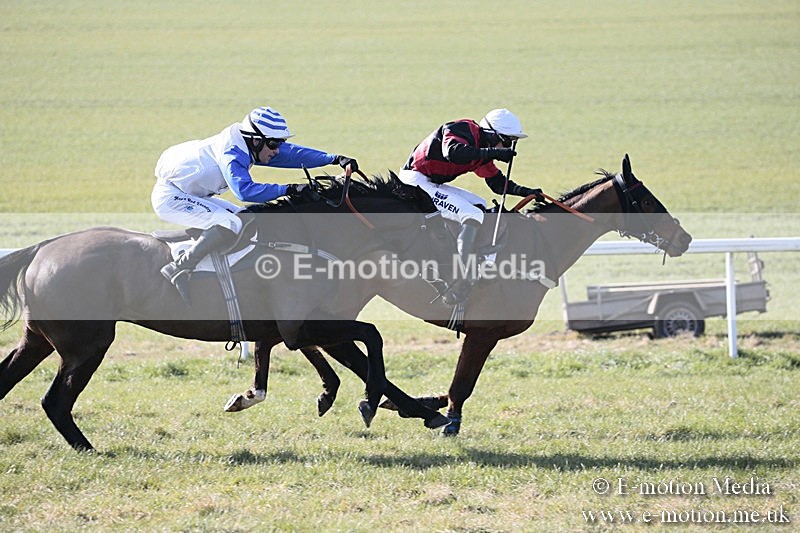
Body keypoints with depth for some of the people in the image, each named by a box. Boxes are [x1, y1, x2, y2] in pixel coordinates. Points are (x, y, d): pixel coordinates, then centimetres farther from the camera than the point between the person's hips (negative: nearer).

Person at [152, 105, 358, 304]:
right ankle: (179, 269, -27)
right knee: (231, 225, -26)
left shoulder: (245, 146, 3)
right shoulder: (232, 153, -24)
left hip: (191, 195, 10)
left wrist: (334, 159, -2)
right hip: (169, 196, -10)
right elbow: (244, 190, -40)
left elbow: (291, 153, 4)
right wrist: (288, 189, -40)